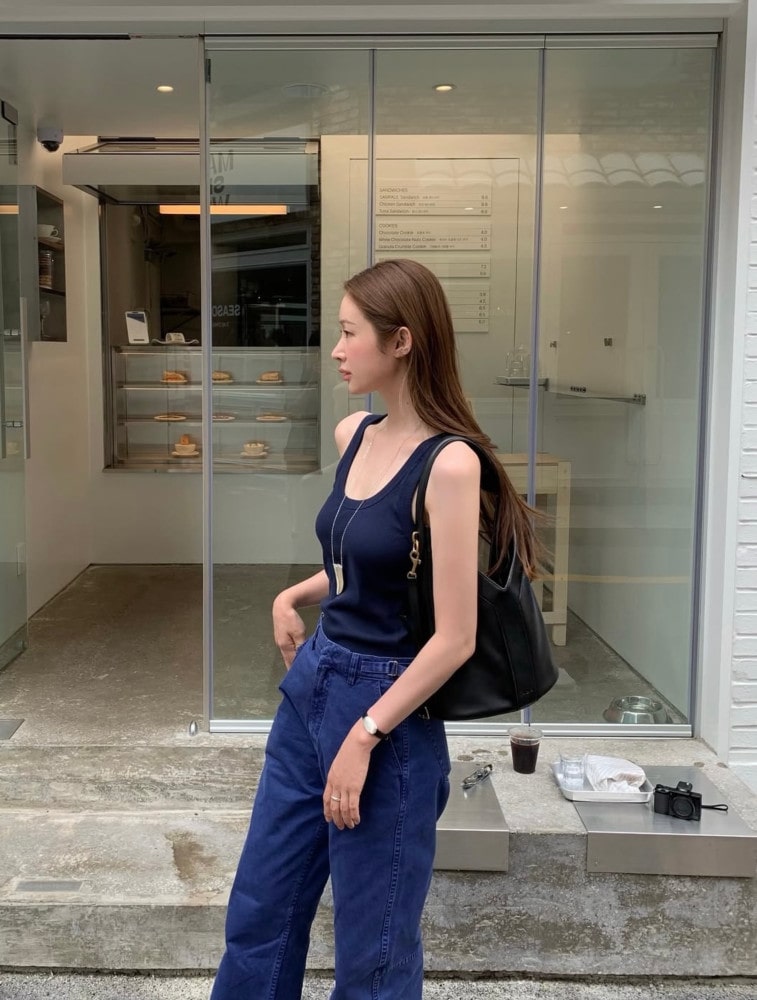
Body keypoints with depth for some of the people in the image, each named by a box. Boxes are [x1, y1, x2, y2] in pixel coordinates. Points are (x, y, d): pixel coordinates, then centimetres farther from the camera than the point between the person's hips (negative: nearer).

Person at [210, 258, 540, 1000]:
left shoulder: (448, 463, -20)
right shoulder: (352, 435, 4)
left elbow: (455, 639, -20)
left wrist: (364, 736, -18)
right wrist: (295, 596, 6)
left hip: (385, 707, -8)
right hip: (310, 687, 8)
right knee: (259, 910, 20)